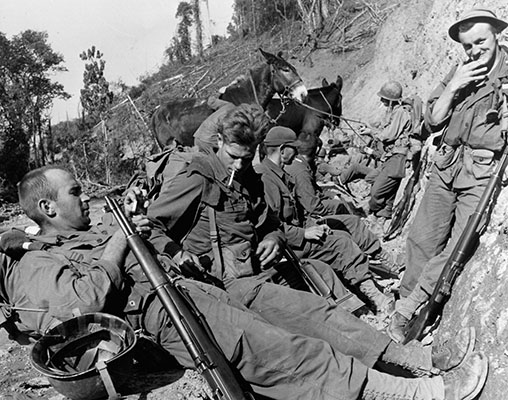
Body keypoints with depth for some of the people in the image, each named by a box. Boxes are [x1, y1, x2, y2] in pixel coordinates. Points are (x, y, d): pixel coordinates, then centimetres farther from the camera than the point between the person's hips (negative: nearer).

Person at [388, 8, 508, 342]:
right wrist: (453, 87, -4)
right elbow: (433, 121, 6)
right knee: (423, 239, 4)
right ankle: (409, 298, 16)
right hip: (447, 165, 5)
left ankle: (410, 306, 1)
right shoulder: (458, 72, 12)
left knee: (458, 248, -9)